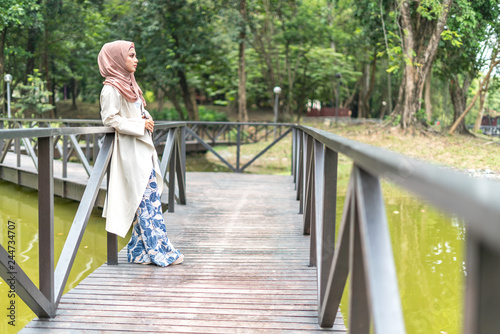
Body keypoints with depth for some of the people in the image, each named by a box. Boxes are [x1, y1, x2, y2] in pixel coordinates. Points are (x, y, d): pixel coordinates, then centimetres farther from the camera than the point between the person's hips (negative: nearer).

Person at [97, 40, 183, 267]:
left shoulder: (129, 84, 19)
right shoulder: (111, 89, -10)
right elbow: (110, 119, -16)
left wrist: (147, 119, 7)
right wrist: (140, 125, -16)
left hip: (143, 149, 9)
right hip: (130, 152, -9)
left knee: (150, 198, 8)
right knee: (147, 199, -7)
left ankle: (140, 250, 15)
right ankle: (159, 250, 0)